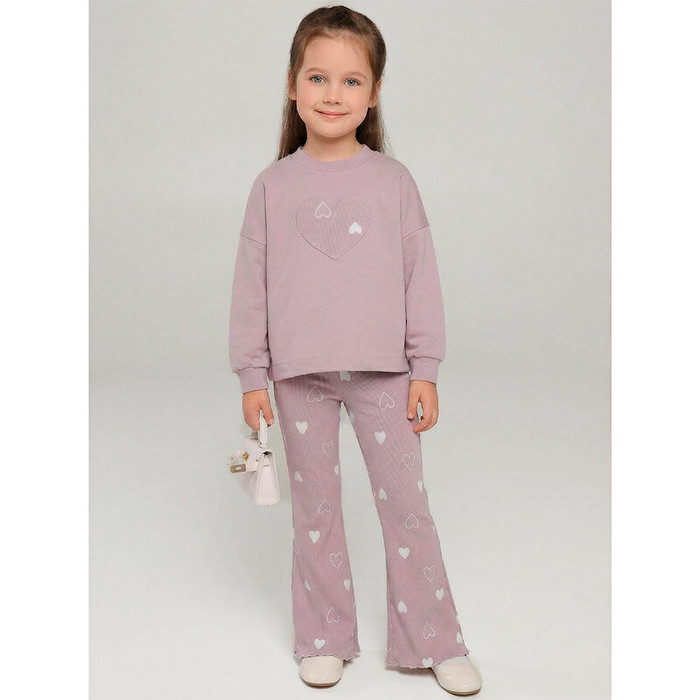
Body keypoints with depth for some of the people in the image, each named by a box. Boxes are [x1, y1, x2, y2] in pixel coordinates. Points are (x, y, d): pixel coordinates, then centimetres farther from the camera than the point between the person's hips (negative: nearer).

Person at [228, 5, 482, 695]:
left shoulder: (392, 180, -1)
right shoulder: (273, 185, 0)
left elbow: (420, 276, 1)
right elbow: (251, 284, 3)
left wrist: (425, 369, -1)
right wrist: (252, 376, 1)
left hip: (381, 370, -1)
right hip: (299, 374, 1)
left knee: (406, 503, 5)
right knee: (314, 508, 12)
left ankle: (434, 641, 20)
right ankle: (325, 638, 28)